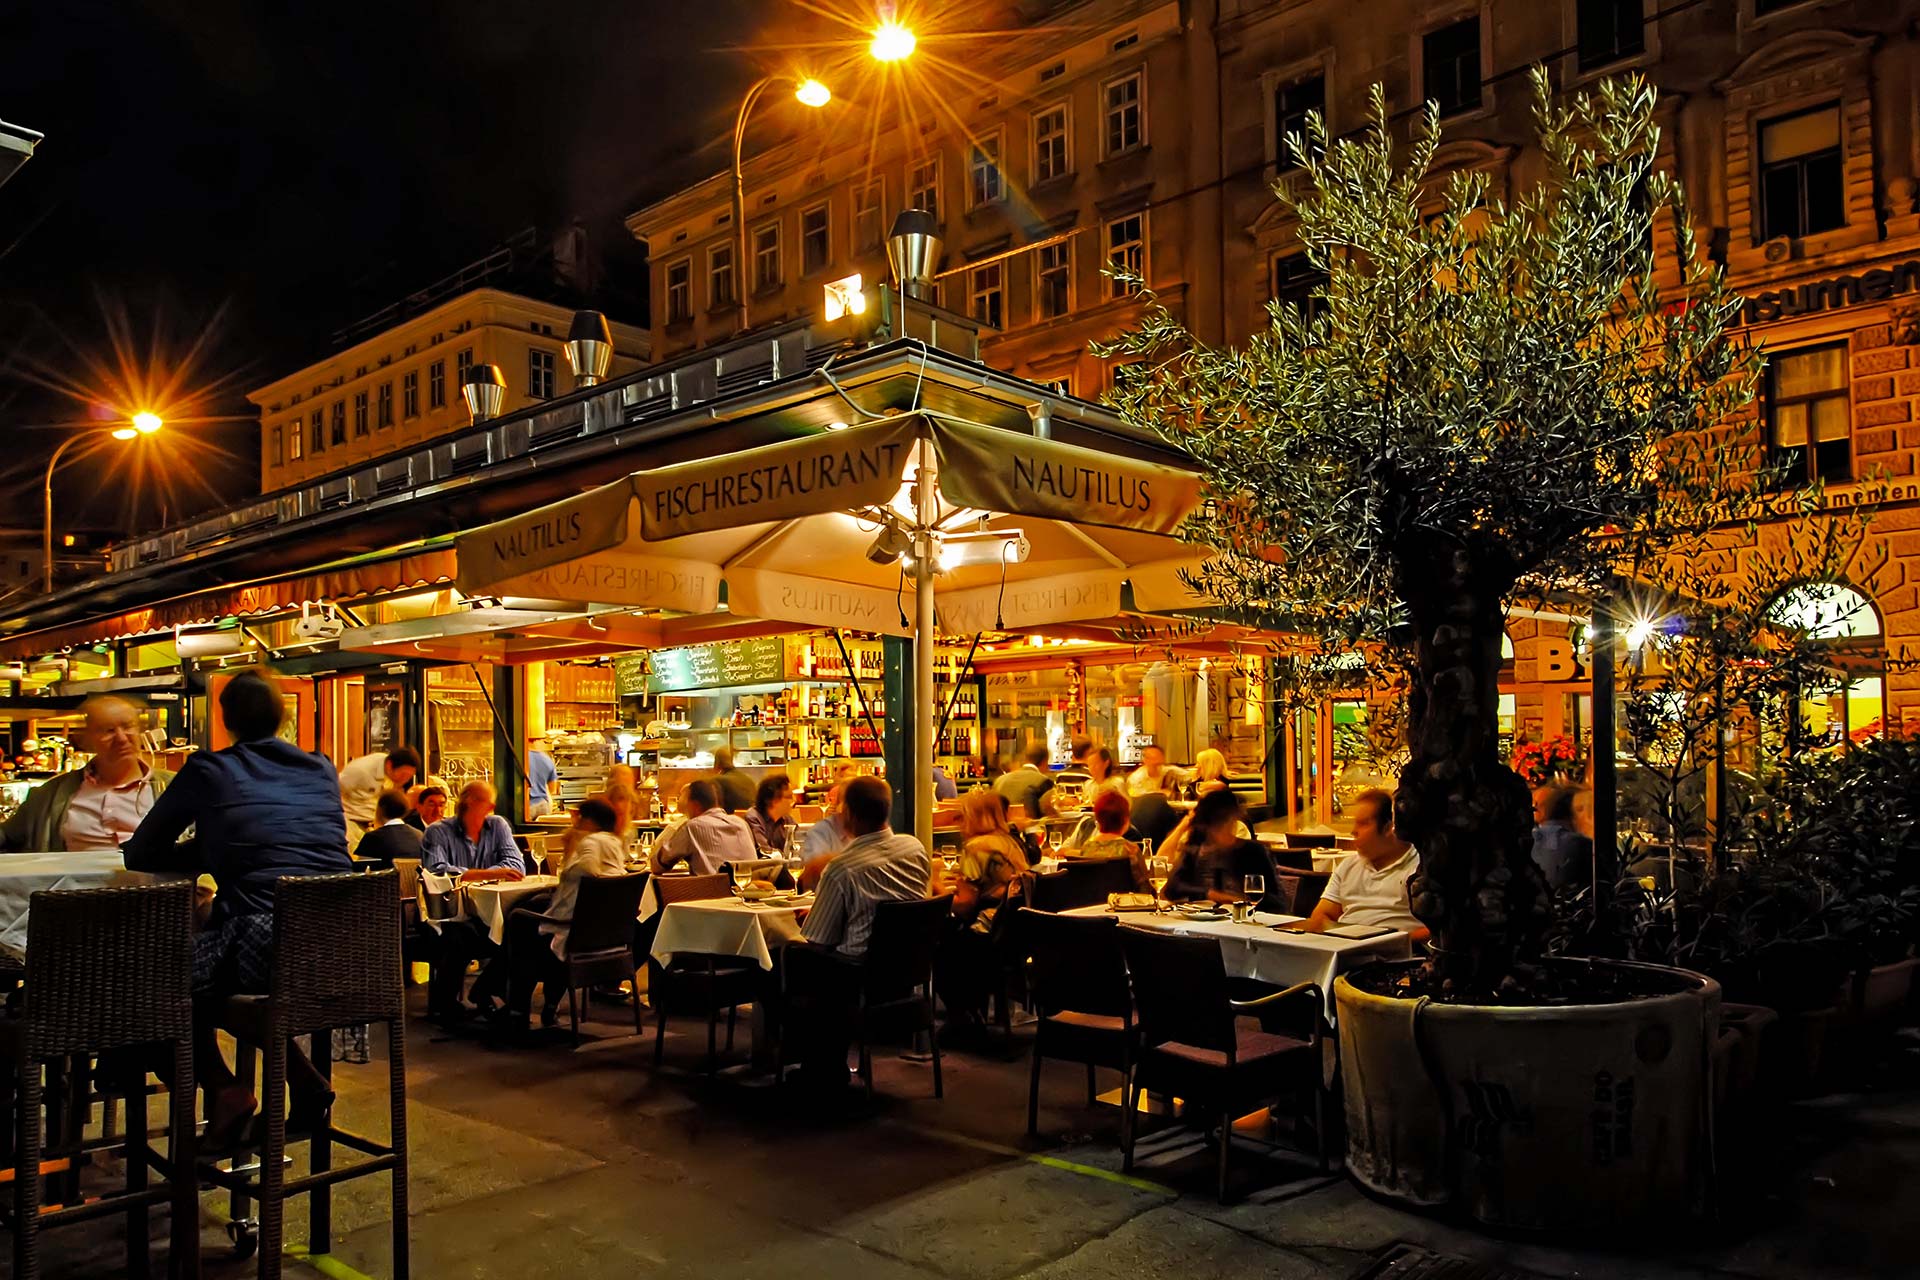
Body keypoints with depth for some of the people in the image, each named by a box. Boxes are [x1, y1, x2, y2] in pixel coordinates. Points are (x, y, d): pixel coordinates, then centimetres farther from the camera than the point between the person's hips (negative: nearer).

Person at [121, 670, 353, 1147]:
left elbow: (139, 853, 15)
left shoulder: (208, 770, 6)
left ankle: (223, 1090, 9)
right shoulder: (321, 770, 17)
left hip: (266, 944, -5)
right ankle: (304, 1079, 20)